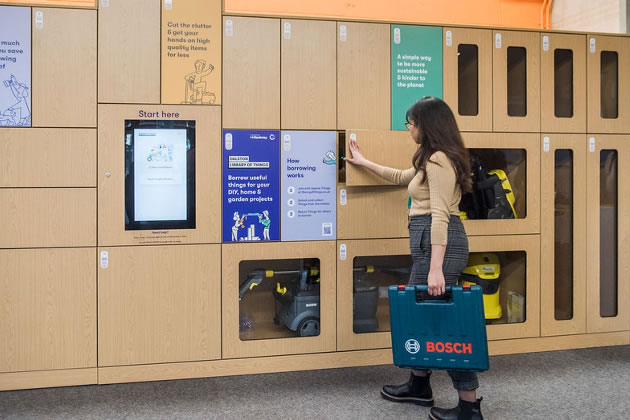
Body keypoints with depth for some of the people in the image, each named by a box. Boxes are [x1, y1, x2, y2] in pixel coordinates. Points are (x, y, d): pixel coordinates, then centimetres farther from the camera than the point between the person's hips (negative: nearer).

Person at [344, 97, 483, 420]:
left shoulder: (438, 160, -15)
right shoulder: (433, 161, 17)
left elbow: (440, 215, -22)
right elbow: (402, 177, 36)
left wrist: (435, 268, -27)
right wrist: (365, 163, 45)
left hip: (437, 242, -11)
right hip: (429, 241, 11)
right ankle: (419, 386, 33)